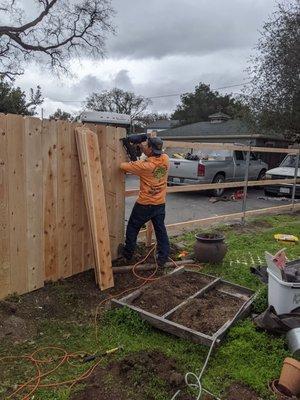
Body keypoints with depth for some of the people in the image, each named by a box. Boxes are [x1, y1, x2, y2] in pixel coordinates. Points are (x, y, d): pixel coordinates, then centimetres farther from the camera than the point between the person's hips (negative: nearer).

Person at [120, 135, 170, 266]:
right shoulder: (165, 159, -8)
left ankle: (127, 254, 29)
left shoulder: (145, 165, -23)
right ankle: (163, 257, 17)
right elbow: (157, 153, 13)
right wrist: (142, 145, 3)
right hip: (160, 204, 5)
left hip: (144, 204, -5)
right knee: (160, 230, 13)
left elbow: (123, 166, -16)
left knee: (132, 228, 15)